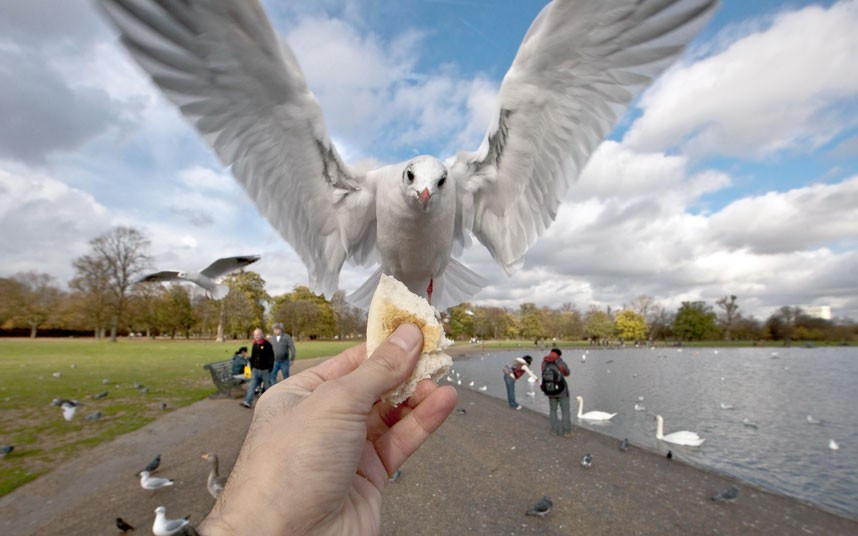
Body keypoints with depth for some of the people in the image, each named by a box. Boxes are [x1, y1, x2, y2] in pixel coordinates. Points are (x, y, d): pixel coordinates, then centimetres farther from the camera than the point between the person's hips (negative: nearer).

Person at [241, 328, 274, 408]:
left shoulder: (267, 345, -10)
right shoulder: (254, 345, 8)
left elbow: (271, 357, -9)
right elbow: (252, 357, 18)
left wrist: (270, 368, -13)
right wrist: (251, 367, 13)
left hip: (265, 370, -5)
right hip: (255, 369, 5)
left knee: (267, 385, 7)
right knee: (252, 385, -4)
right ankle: (248, 401, -6)